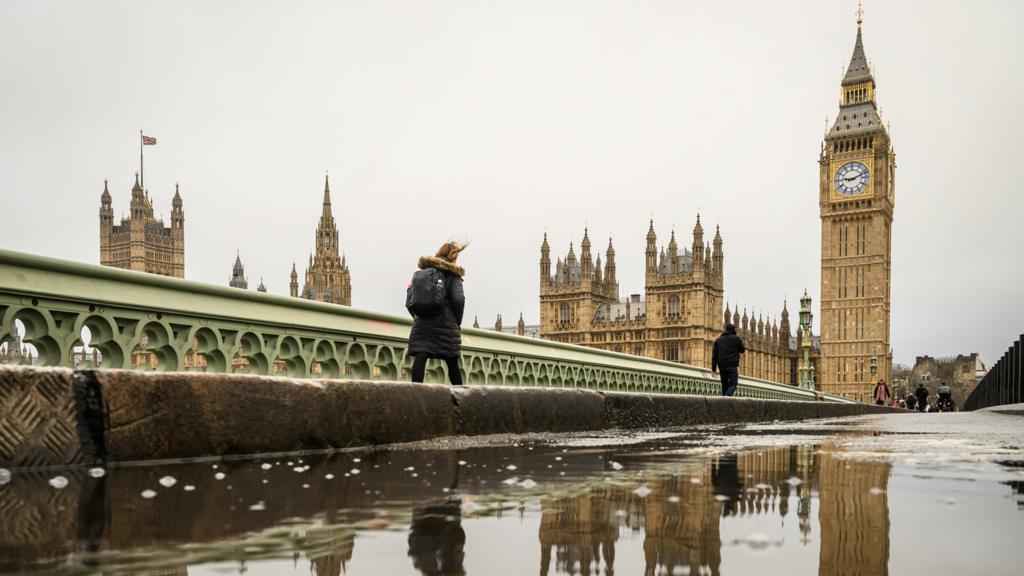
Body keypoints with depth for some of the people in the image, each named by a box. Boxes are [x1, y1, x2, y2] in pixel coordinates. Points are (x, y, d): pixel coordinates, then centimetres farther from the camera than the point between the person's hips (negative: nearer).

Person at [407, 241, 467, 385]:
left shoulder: (422, 272, 14)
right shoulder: (453, 274, 3)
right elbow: (458, 299, -10)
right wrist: (458, 322, 1)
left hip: (422, 322, 2)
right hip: (446, 324, -2)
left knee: (420, 358, -9)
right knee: (452, 363, 9)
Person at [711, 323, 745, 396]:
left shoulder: (718, 340, 14)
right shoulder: (736, 339, 2)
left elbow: (714, 355, 8)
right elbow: (742, 350, 13)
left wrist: (714, 368, 7)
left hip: (722, 366, 4)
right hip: (732, 366, -4)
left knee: (724, 384, 13)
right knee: (733, 383, -7)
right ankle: (727, 396, -29)